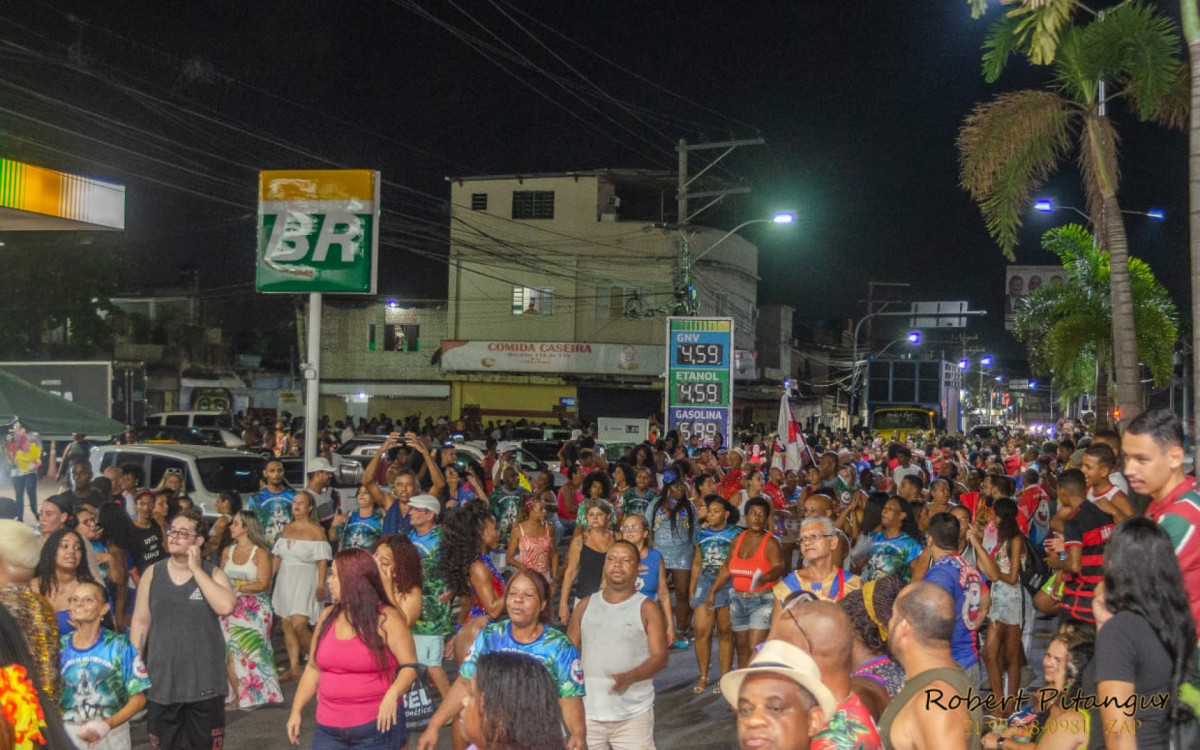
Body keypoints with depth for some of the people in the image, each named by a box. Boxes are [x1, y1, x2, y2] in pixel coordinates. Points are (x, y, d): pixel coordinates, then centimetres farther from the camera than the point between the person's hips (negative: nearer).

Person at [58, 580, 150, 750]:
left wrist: (107, 725, -17)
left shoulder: (119, 646, -4)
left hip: (112, 734, -1)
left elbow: (138, 698, -4)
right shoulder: (60, 647, 2)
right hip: (68, 733, 1)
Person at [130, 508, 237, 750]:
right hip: (161, 682, 2)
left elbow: (226, 606, -22)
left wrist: (196, 569, -16)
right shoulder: (152, 574, 4)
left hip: (205, 682, -2)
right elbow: (140, 623, 7)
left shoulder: (213, 574, -2)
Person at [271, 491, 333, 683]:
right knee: (286, 626, 6)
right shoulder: (286, 529, 13)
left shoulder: (316, 531, -6)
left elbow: (322, 561, -11)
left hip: (305, 581, -7)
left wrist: (321, 585, -18)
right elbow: (277, 556, 15)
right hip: (285, 580, 7)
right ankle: (294, 669, 13)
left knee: (298, 625, -15)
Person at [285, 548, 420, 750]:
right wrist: (296, 710, 10)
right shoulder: (328, 616, 8)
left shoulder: (386, 619, -8)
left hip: (376, 725, -5)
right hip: (329, 727, 5)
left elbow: (410, 665, -10)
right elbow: (313, 668, 14)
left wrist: (393, 693, -28)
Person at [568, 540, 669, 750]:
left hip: (633, 714, -3)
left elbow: (660, 657, -8)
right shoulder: (586, 605, 9)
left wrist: (629, 677, -24)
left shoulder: (647, 609, -1)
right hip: (588, 712, 3)